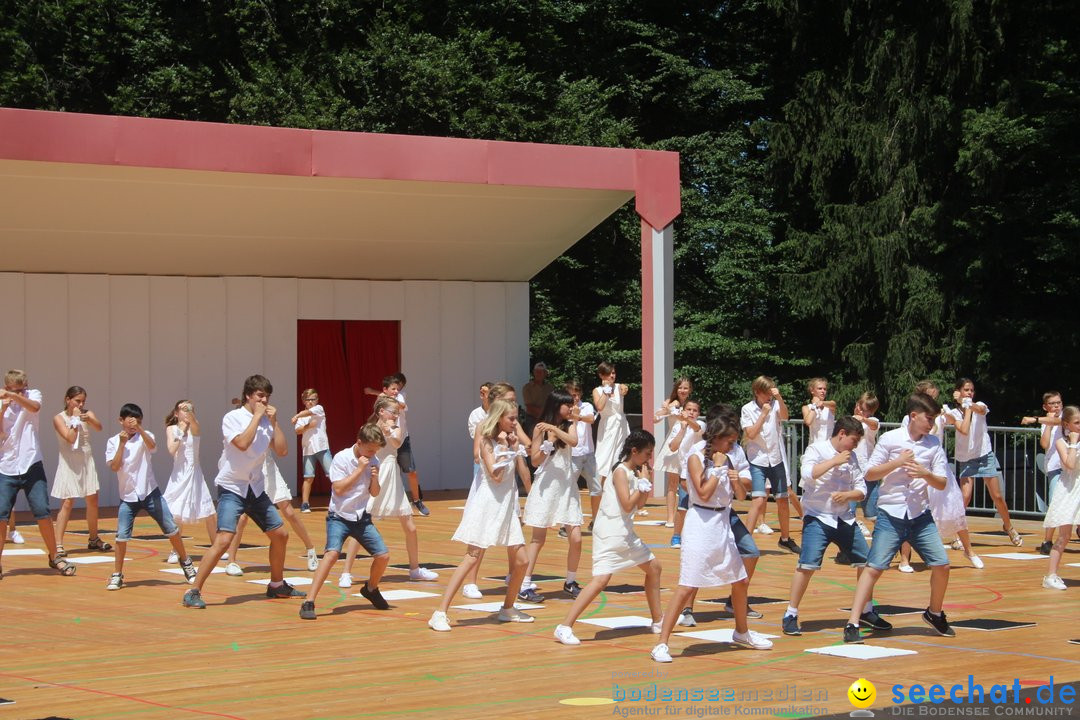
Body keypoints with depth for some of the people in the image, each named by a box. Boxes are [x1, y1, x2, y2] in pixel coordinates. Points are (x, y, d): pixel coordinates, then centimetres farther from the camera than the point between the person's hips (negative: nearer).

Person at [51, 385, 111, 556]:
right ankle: (58, 545, -11)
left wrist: (88, 419, -35)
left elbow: (99, 428, -17)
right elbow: (70, 438, -20)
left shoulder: (87, 414, 2)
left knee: (93, 500, 9)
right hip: (69, 464, -4)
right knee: (67, 503, -10)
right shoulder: (59, 418, -8)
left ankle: (94, 539, 26)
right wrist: (75, 419, -15)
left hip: (87, 462, 5)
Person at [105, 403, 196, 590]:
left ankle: (186, 562, 20)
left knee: (171, 528, 1)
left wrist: (139, 429, -38)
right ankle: (117, 576, 4)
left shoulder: (144, 436, 0)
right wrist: (122, 444, -15)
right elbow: (114, 467, -11)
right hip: (128, 497, 0)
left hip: (150, 493, 0)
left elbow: (152, 446, -24)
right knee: (122, 536, -8)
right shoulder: (113, 442, 2)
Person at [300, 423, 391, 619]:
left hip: (362, 518, 5)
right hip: (339, 517, -5)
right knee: (332, 553, -27)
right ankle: (308, 603, -28)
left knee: (383, 555, -2)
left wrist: (375, 479, -10)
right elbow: (338, 488, -19)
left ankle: (371, 589, 30)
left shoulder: (373, 462, 3)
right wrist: (359, 469, -20)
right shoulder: (342, 458, -13)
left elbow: (375, 493, 11)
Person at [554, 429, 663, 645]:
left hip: (626, 533, 10)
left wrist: (644, 481, 1)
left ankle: (658, 621, 32)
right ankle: (565, 627, -22)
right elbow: (627, 505, -20)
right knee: (601, 578, -20)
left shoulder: (634, 473, 11)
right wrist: (643, 482, -12)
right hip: (610, 533, -10)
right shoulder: (621, 472, -14)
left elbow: (640, 503, 12)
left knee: (654, 567, 19)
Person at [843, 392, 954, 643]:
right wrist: (898, 462, -15)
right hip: (891, 514, -4)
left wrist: (925, 474, -16)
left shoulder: (934, 444, 4)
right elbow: (870, 474, -4)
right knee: (873, 568, -11)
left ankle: (934, 613, 24)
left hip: (920, 516, 4)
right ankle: (852, 625, -11)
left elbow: (942, 483, 4)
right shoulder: (890, 439, -5)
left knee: (941, 565, -2)